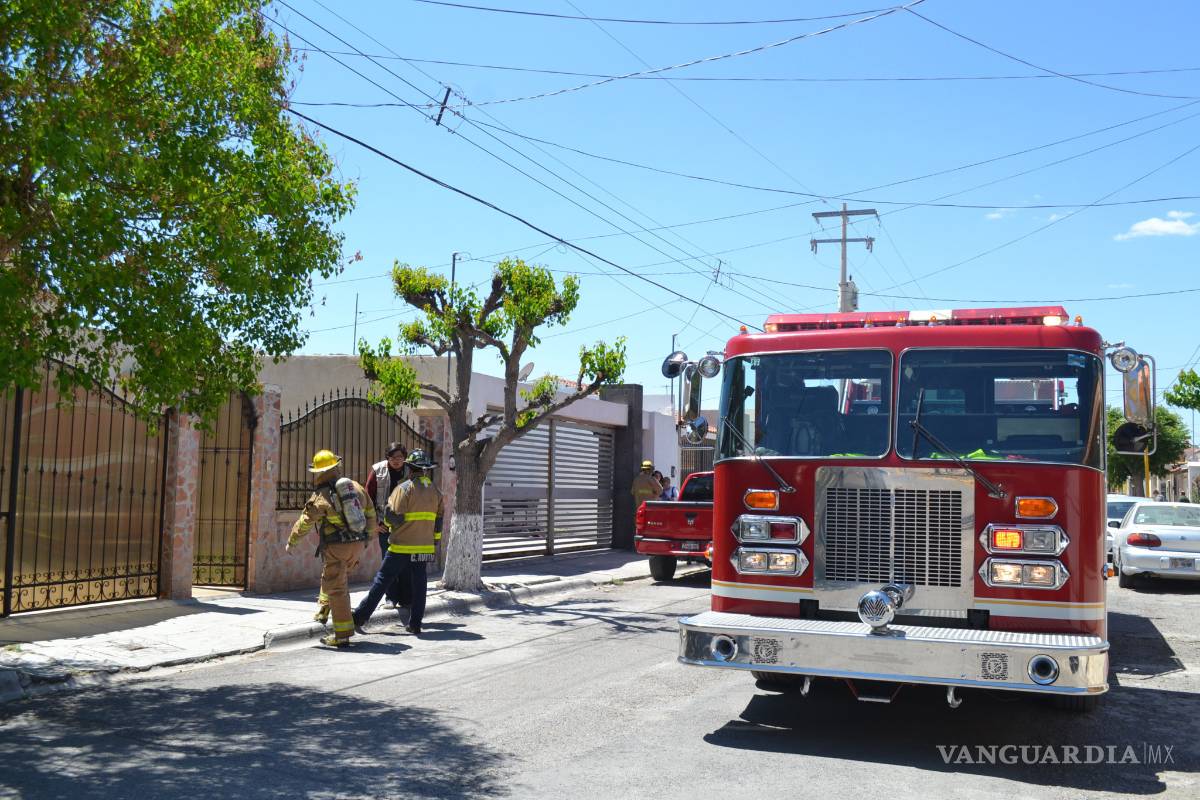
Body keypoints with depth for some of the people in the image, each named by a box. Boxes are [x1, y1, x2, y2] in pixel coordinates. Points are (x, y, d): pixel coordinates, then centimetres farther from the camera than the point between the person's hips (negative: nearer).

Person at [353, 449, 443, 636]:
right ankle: (415, 625, 11)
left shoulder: (404, 488, -11)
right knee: (418, 584, 10)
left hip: (402, 546, -5)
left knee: (382, 580, 0)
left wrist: (386, 522, 6)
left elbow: (393, 518, -16)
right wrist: (435, 544, 19)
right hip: (424, 547, 5)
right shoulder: (435, 491, 8)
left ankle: (360, 617, 2)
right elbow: (439, 521, 12)